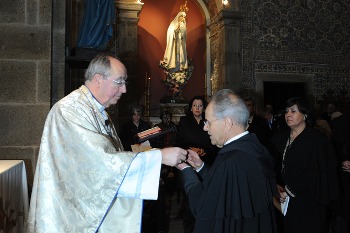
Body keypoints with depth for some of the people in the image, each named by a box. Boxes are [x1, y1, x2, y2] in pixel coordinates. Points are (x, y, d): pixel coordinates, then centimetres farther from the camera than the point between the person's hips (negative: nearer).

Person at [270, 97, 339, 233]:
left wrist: (289, 191, -13)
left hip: (308, 203, -4)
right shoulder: (279, 139, 9)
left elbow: (316, 174, -13)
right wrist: (277, 186, -7)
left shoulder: (317, 139, -8)